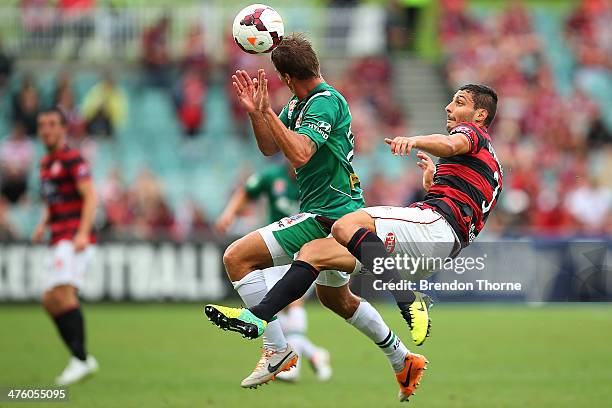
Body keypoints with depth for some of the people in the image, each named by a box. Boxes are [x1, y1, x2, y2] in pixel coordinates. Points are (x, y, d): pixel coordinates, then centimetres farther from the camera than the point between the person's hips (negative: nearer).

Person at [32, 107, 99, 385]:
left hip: (76, 239, -9)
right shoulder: (46, 163, 19)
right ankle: (84, 360, 10)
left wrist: (83, 233, -27)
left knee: (63, 292, -23)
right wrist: (43, 225, 14)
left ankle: (80, 359, -24)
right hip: (59, 240, 9)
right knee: (50, 301, 5)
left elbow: (90, 196, -16)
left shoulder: (72, 159, -7)